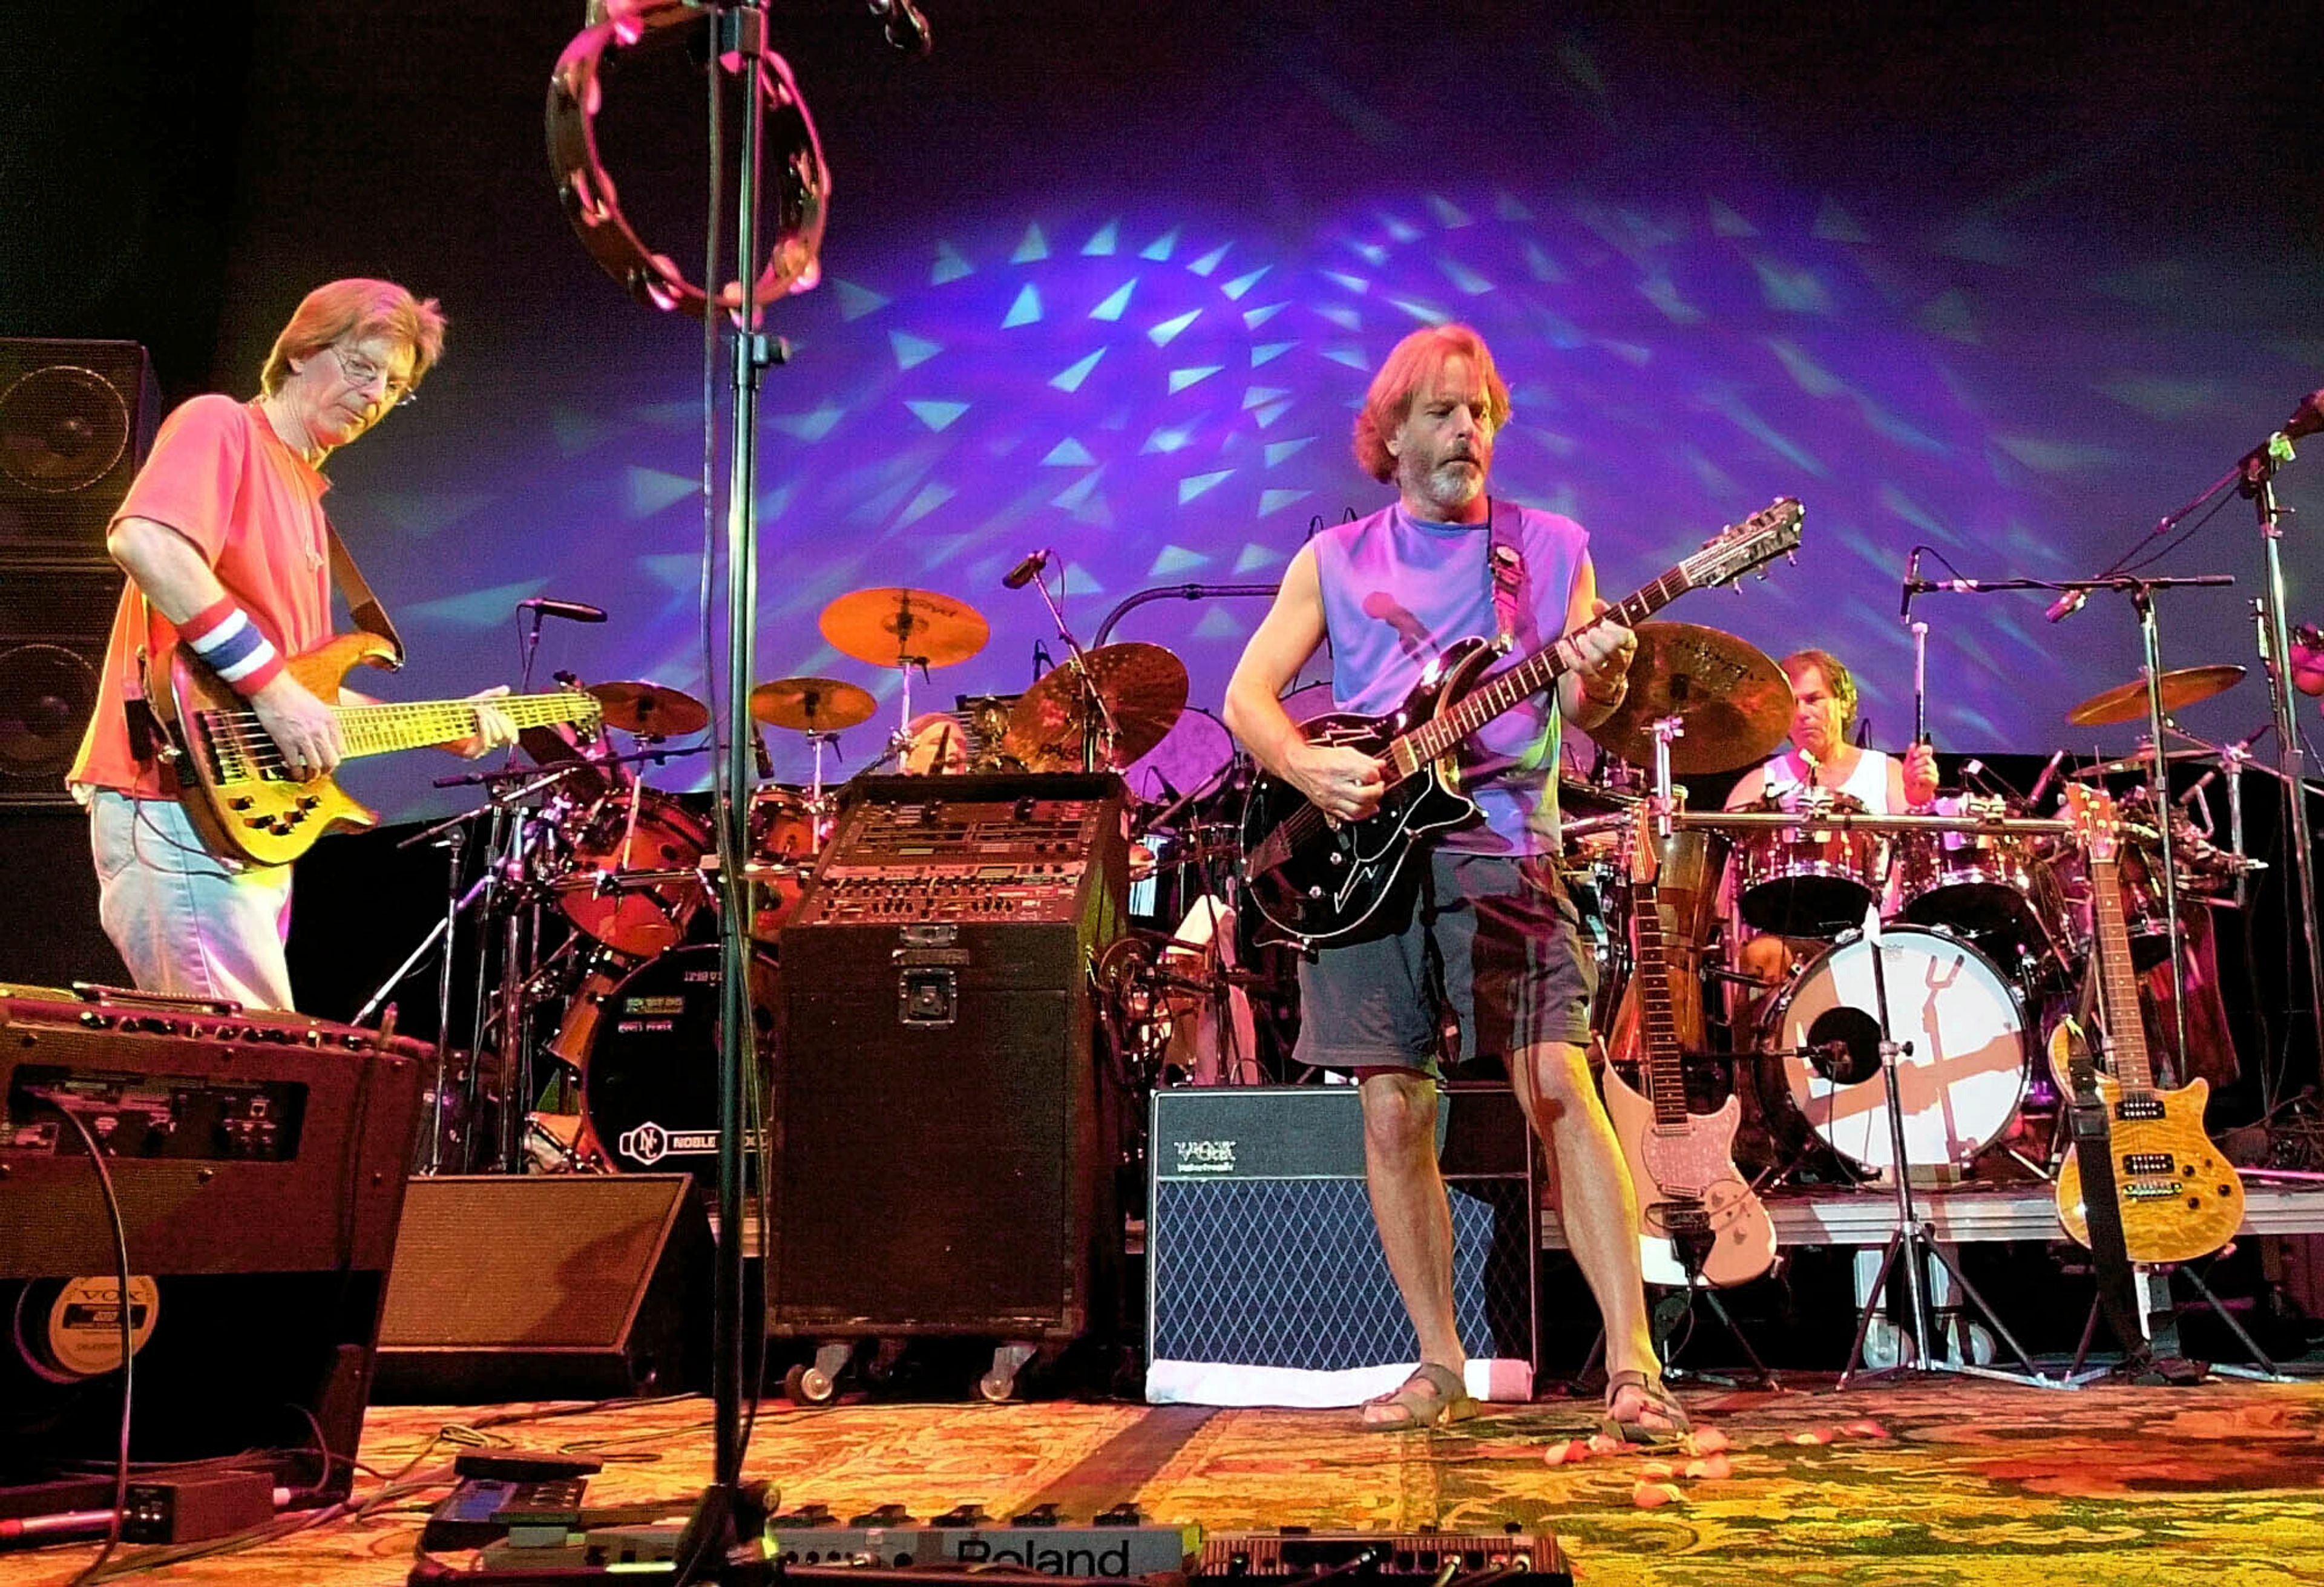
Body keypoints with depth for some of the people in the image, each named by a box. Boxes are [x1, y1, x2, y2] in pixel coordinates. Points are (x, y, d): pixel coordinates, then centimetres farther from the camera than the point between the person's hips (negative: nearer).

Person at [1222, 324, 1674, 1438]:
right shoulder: (1336, 560, 12)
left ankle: (1633, 1366, -11)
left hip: (1500, 849, -1)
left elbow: (1577, 706, 3)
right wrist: (1307, 768, -12)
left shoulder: (1550, 548, 11)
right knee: (1393, 1111, 1)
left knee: (1559, 1082, -14)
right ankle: (1439, 1368, 13)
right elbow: (1246, 692, 8)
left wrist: (1599, 682, -21)